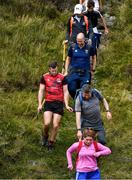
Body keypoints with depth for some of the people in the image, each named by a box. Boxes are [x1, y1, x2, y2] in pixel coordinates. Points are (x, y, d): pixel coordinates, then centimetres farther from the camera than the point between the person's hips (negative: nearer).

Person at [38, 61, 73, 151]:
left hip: (59, 103, 0)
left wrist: (67, 105, -3)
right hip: (48, 103, 0)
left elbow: (65, 92, 5)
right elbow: (41, 91, 5)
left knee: (55, 125, -3)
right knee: (47, 123, -16)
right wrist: (40, 104, -3)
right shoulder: (44, 77, 3)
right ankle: (45, 136, 15)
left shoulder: (62, 78, 2)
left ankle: (51, 143, 14)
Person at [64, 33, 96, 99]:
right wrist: (66, 71, 4)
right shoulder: (72, 48, 1)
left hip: (85, 73, -1)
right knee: (71, 89, -4)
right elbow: (68, 59, 9)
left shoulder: (89, 48, -1)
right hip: (73, 72, 1)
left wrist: (93, 69, 7)